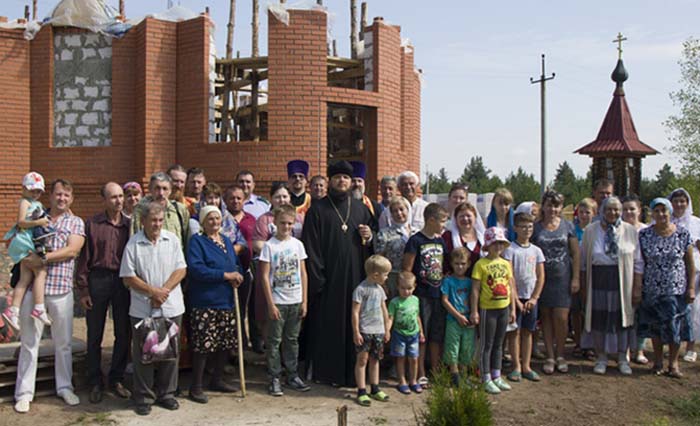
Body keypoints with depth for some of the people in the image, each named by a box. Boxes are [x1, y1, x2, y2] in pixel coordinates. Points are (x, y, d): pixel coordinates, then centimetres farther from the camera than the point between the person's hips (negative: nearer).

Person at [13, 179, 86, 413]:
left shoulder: (76, 222, 6)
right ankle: (24, 392, 16)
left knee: (63, 343, 9)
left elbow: (71, 250, -8)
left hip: (61, 290, -1)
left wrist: (43, 259, -16)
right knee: (29, 342, 6)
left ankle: (64, 387, 23)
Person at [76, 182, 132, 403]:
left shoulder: (129, 224, 5)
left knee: (123, 334, 9)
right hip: (98, 279, -2)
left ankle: (117, 379, 24)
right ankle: (95, 383, 20)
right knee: (94, 335, 7)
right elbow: (84, 257, -3)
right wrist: (83, 289, -6)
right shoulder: (92, 224, -2)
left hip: (123, 280, 2)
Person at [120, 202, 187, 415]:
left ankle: (166, 393, 24)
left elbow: (181, 270, 0)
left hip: (171, 307, 2)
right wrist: (153, 291, -14)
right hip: (142, 309, -2)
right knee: (142, 353, 6)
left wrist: (164, 291, -12)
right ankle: (143, 397, 19)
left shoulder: (172, 239, 3)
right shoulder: (133, 243, -4)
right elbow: (128, 277, -6)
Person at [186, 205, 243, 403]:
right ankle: (196, 387, 8)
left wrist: (237, 275, -4)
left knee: (226, 342, 12)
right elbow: (196, 268, -20)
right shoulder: (197, 241, -6)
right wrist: (226, 275, -20)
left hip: (227, 300, 7)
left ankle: (217, 379, 28)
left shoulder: (226, 240, 16)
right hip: (204, 302, -7)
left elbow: (236, 263, 20)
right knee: (203, 344, -5)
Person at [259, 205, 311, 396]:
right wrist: (271, 304, -11)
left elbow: (303, 273, 7)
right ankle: (275, 378, 12)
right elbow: (264, 276, -7)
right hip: (277, 301, -3)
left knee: (292, 339, 12)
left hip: (295, 301, 4)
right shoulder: (269, 245, -6)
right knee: (274, 341, 3)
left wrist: (304, 301, 3)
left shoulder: (298, 244, 5)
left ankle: (292, 375, 23)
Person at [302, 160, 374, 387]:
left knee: (353, 323, 6)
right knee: (327, 324, 1)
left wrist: (370, 237, -3)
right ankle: (324, 370, 15)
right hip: (328, 278, -3)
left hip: (355, 277, 3)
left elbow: (371, 245, 20)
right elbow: (310, 247, -5)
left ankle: (351, 371, 18)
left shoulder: (360, 209, 11)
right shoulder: (317, 210, 0)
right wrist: (316, 278, -11)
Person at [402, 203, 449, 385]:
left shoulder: (440, 241, 11)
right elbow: (407, 269, -10)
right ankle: (421, 374, 13)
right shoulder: (415, 241, -9)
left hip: (439, 295, 6)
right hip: (421, 295, -6)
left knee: (437, 336, 12)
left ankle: (436, 372, 24)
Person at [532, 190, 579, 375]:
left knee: (561, 318, -4)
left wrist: (576, 278, -1)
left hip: (563, 278, 0)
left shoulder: (568, 226, 4)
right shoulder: (536, 228, 3)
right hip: (542, 278, 1)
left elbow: (575, 253, 4)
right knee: (546, 317, 6)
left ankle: (560, 355, 15)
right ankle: (550, 357, 16)